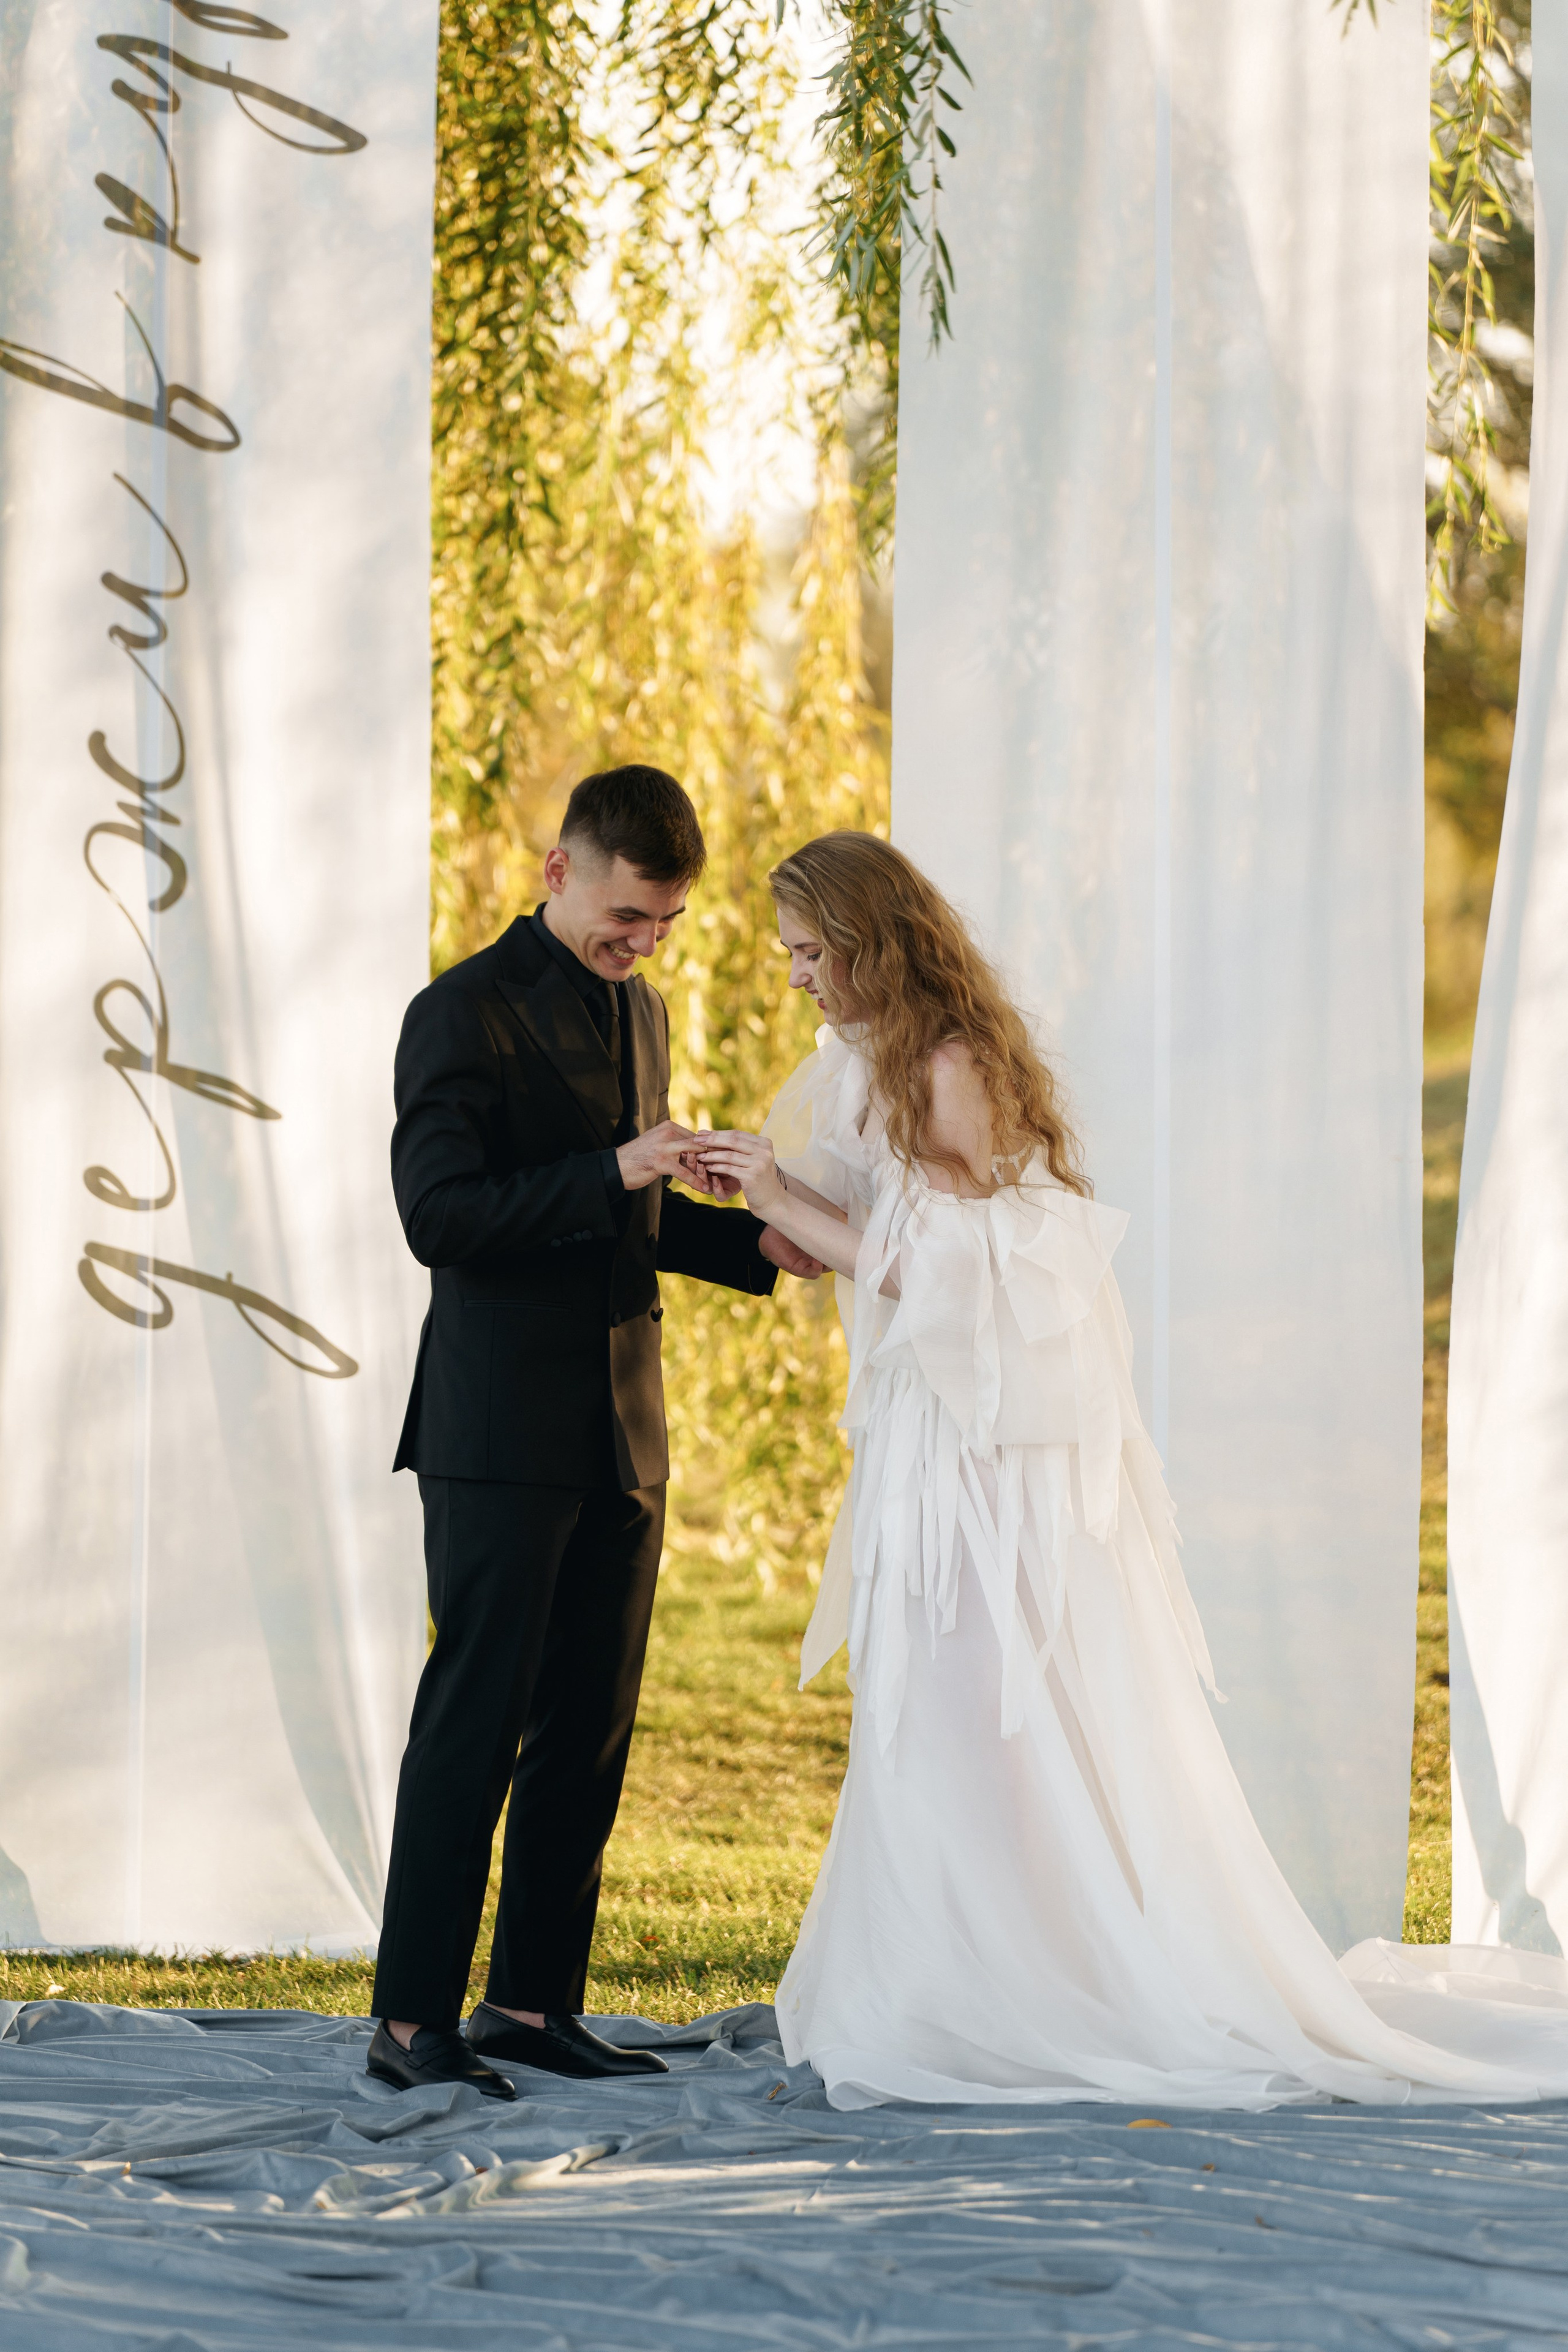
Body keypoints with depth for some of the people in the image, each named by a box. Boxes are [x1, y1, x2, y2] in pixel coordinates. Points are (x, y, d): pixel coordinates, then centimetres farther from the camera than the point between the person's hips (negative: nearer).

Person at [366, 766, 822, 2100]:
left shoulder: (641, 1013, 17)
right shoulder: (466, 1015, -8)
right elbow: (438, 1214, -17)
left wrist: (751, 1244, 10)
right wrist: (612, 1172, -23)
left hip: (623, 1435, 8)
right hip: (501, 1438, -8)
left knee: (591, 1728, 9)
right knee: (475, 1725, -7)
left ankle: (535, 2001, 16)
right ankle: (413, 2022, -4)